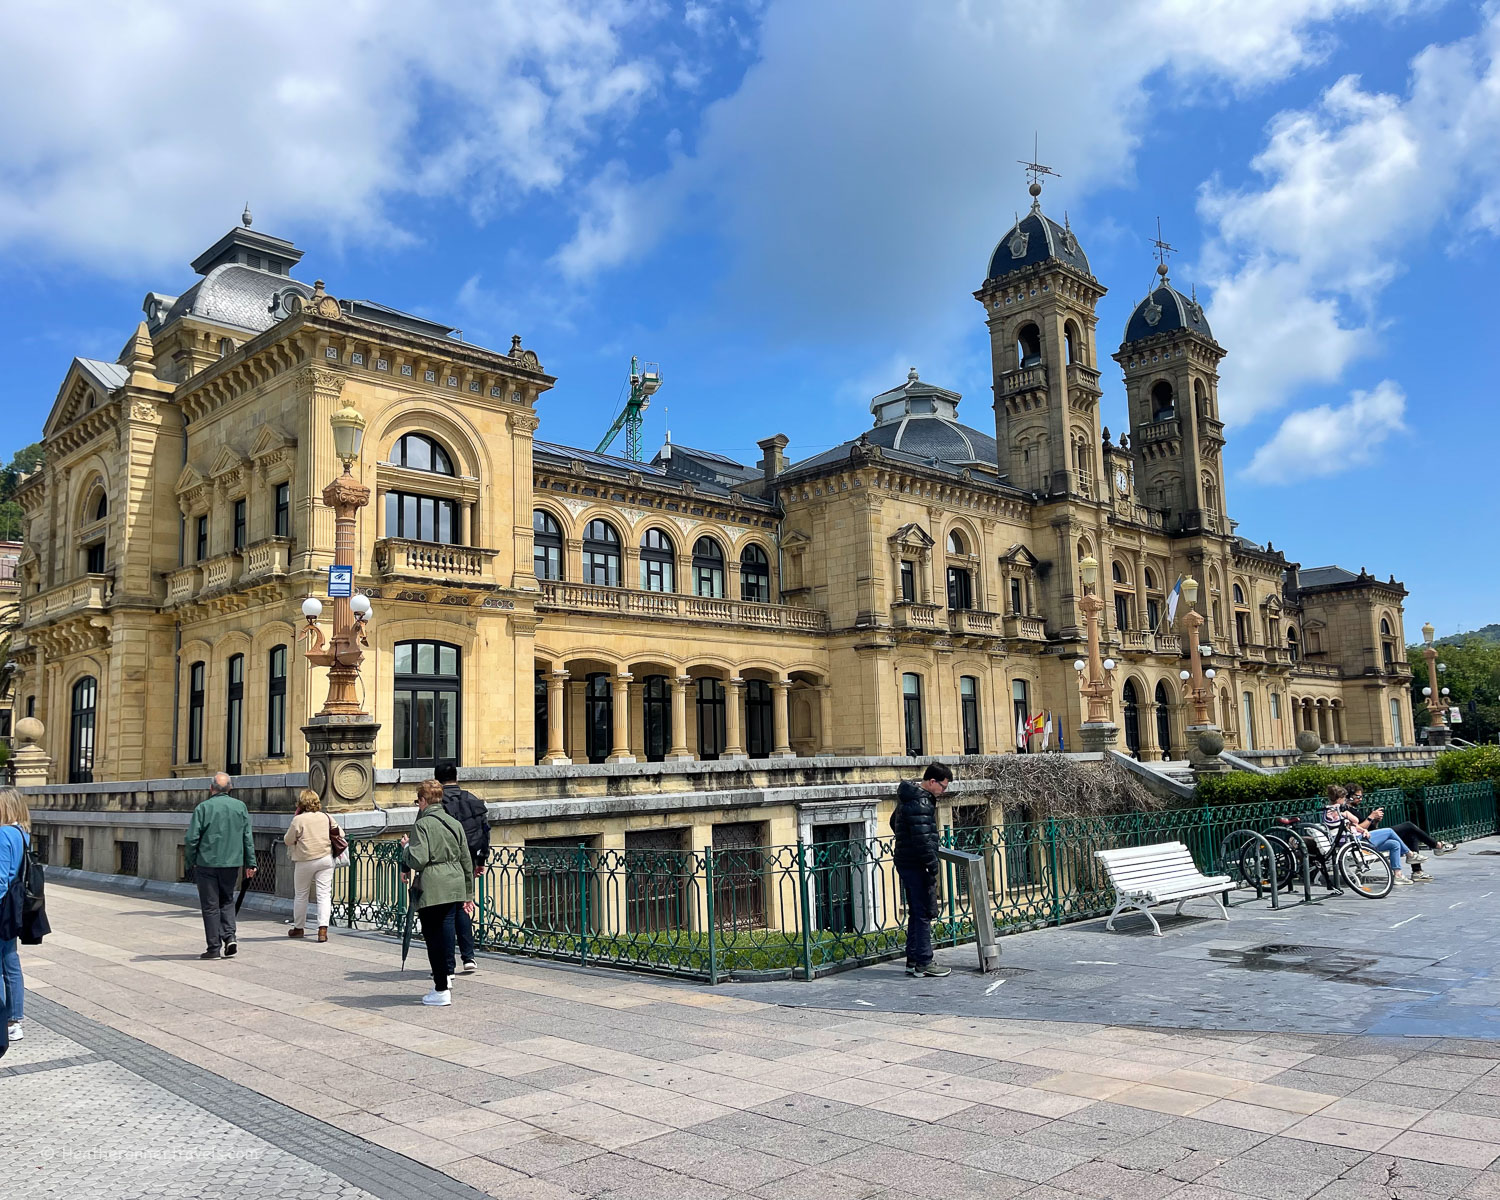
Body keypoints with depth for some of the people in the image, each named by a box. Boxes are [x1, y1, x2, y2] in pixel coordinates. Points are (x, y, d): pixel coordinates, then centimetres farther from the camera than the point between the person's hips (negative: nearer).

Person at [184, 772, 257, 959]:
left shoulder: (203, 807, -7)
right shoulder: (240, 806, 4)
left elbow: (191, 839, -8)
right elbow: (248, 837, 5)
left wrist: (189, 863, 4)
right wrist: (250, 863, 9)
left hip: (207, 863, -3)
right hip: (232, 863, 3)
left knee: (210, 905, 4)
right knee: (227, 901, 19)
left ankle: (214, 947, 6)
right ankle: (230, 936, 3)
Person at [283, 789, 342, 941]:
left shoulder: (298, 820, -9)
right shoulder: (326, 817, 3)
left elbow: (287, 840, -1)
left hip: (305, 861, -2)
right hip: (325, 859, 2)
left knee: (300, 895, 14)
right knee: (324, 894, -1)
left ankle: (299, 928, 27)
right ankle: (323, 928, -13)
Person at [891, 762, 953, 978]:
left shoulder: (910, 798, 15)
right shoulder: (920, 803, -18)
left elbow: (894, 822, 30)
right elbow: (922, 839, -24)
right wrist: (932, 865, -18)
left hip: (905, 862, 10)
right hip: (916, 864, -10)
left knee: (916, 913, 15)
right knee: (924, 914, -4)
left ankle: (913, 961, 20)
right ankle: (923, 963, 0)